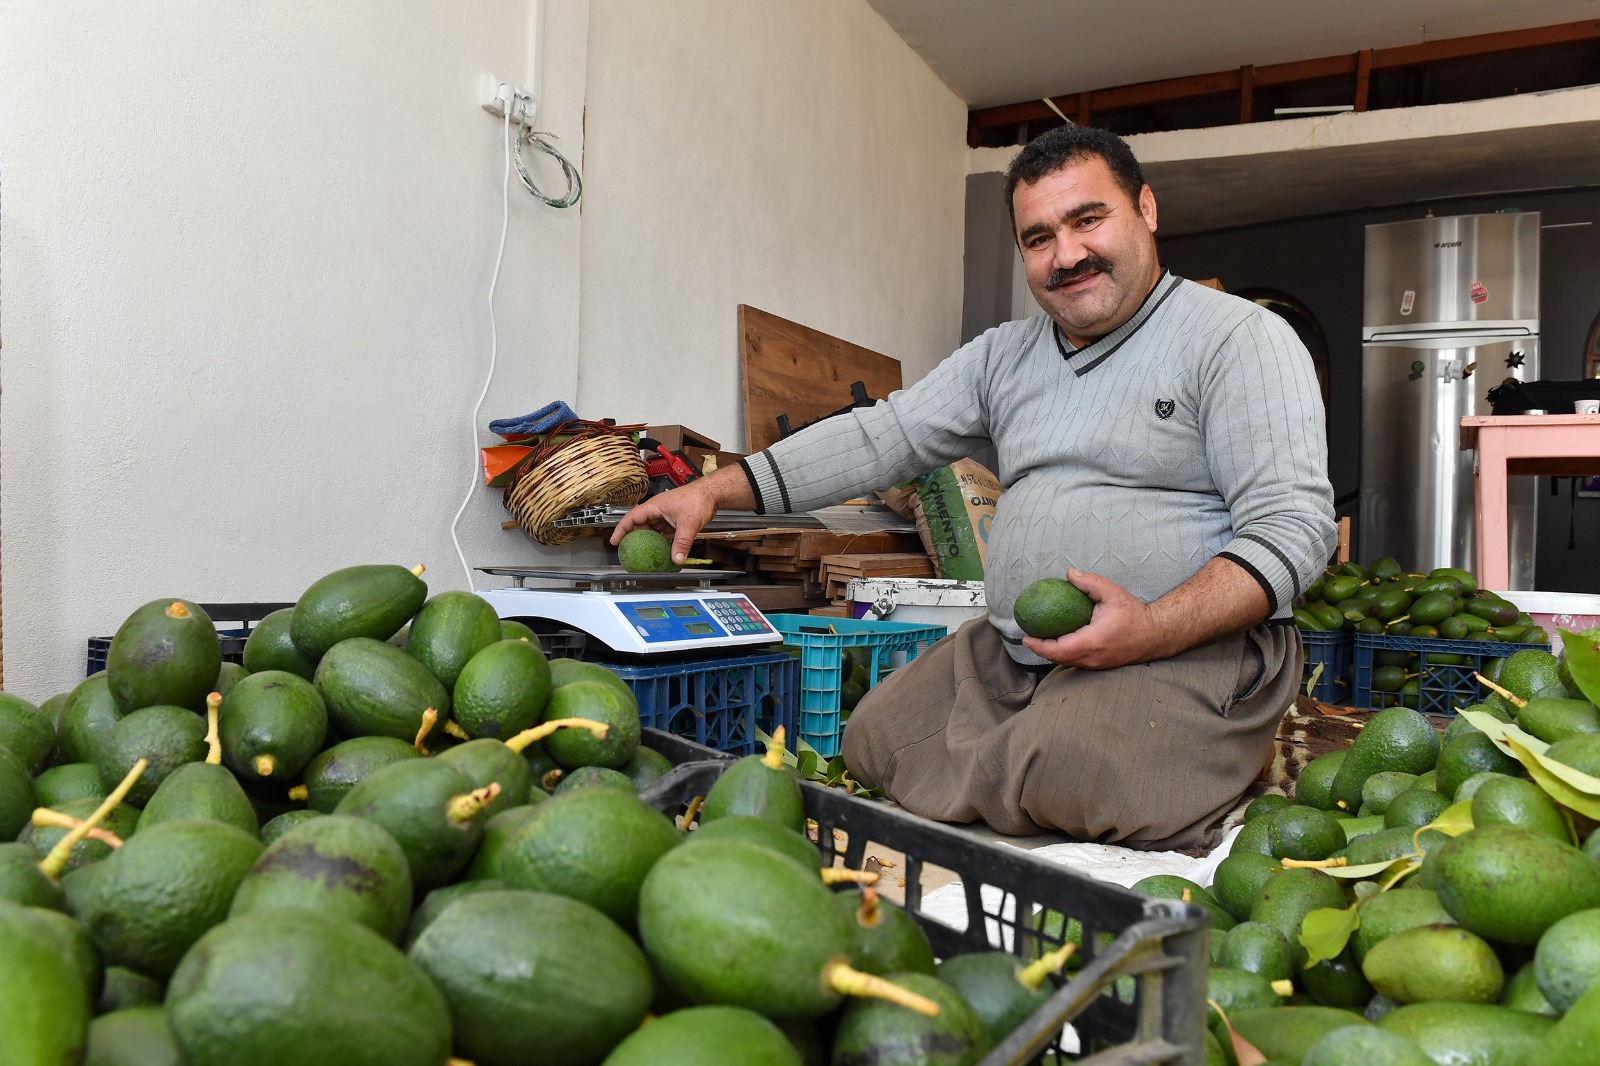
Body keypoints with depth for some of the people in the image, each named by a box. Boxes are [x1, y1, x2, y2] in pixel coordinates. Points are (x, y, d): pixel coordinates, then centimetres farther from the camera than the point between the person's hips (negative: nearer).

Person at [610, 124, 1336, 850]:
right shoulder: (1003, 356, 14)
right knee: (873, 742, -4)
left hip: (1194, 651, -6)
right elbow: (881, 438, 11)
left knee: (1064, 772, -32)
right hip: (1010, 653, 7)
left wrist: (1154, 628, -27)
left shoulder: (1238, 337, -5)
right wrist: (715, 490, 4)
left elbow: (1293, 524, -12)